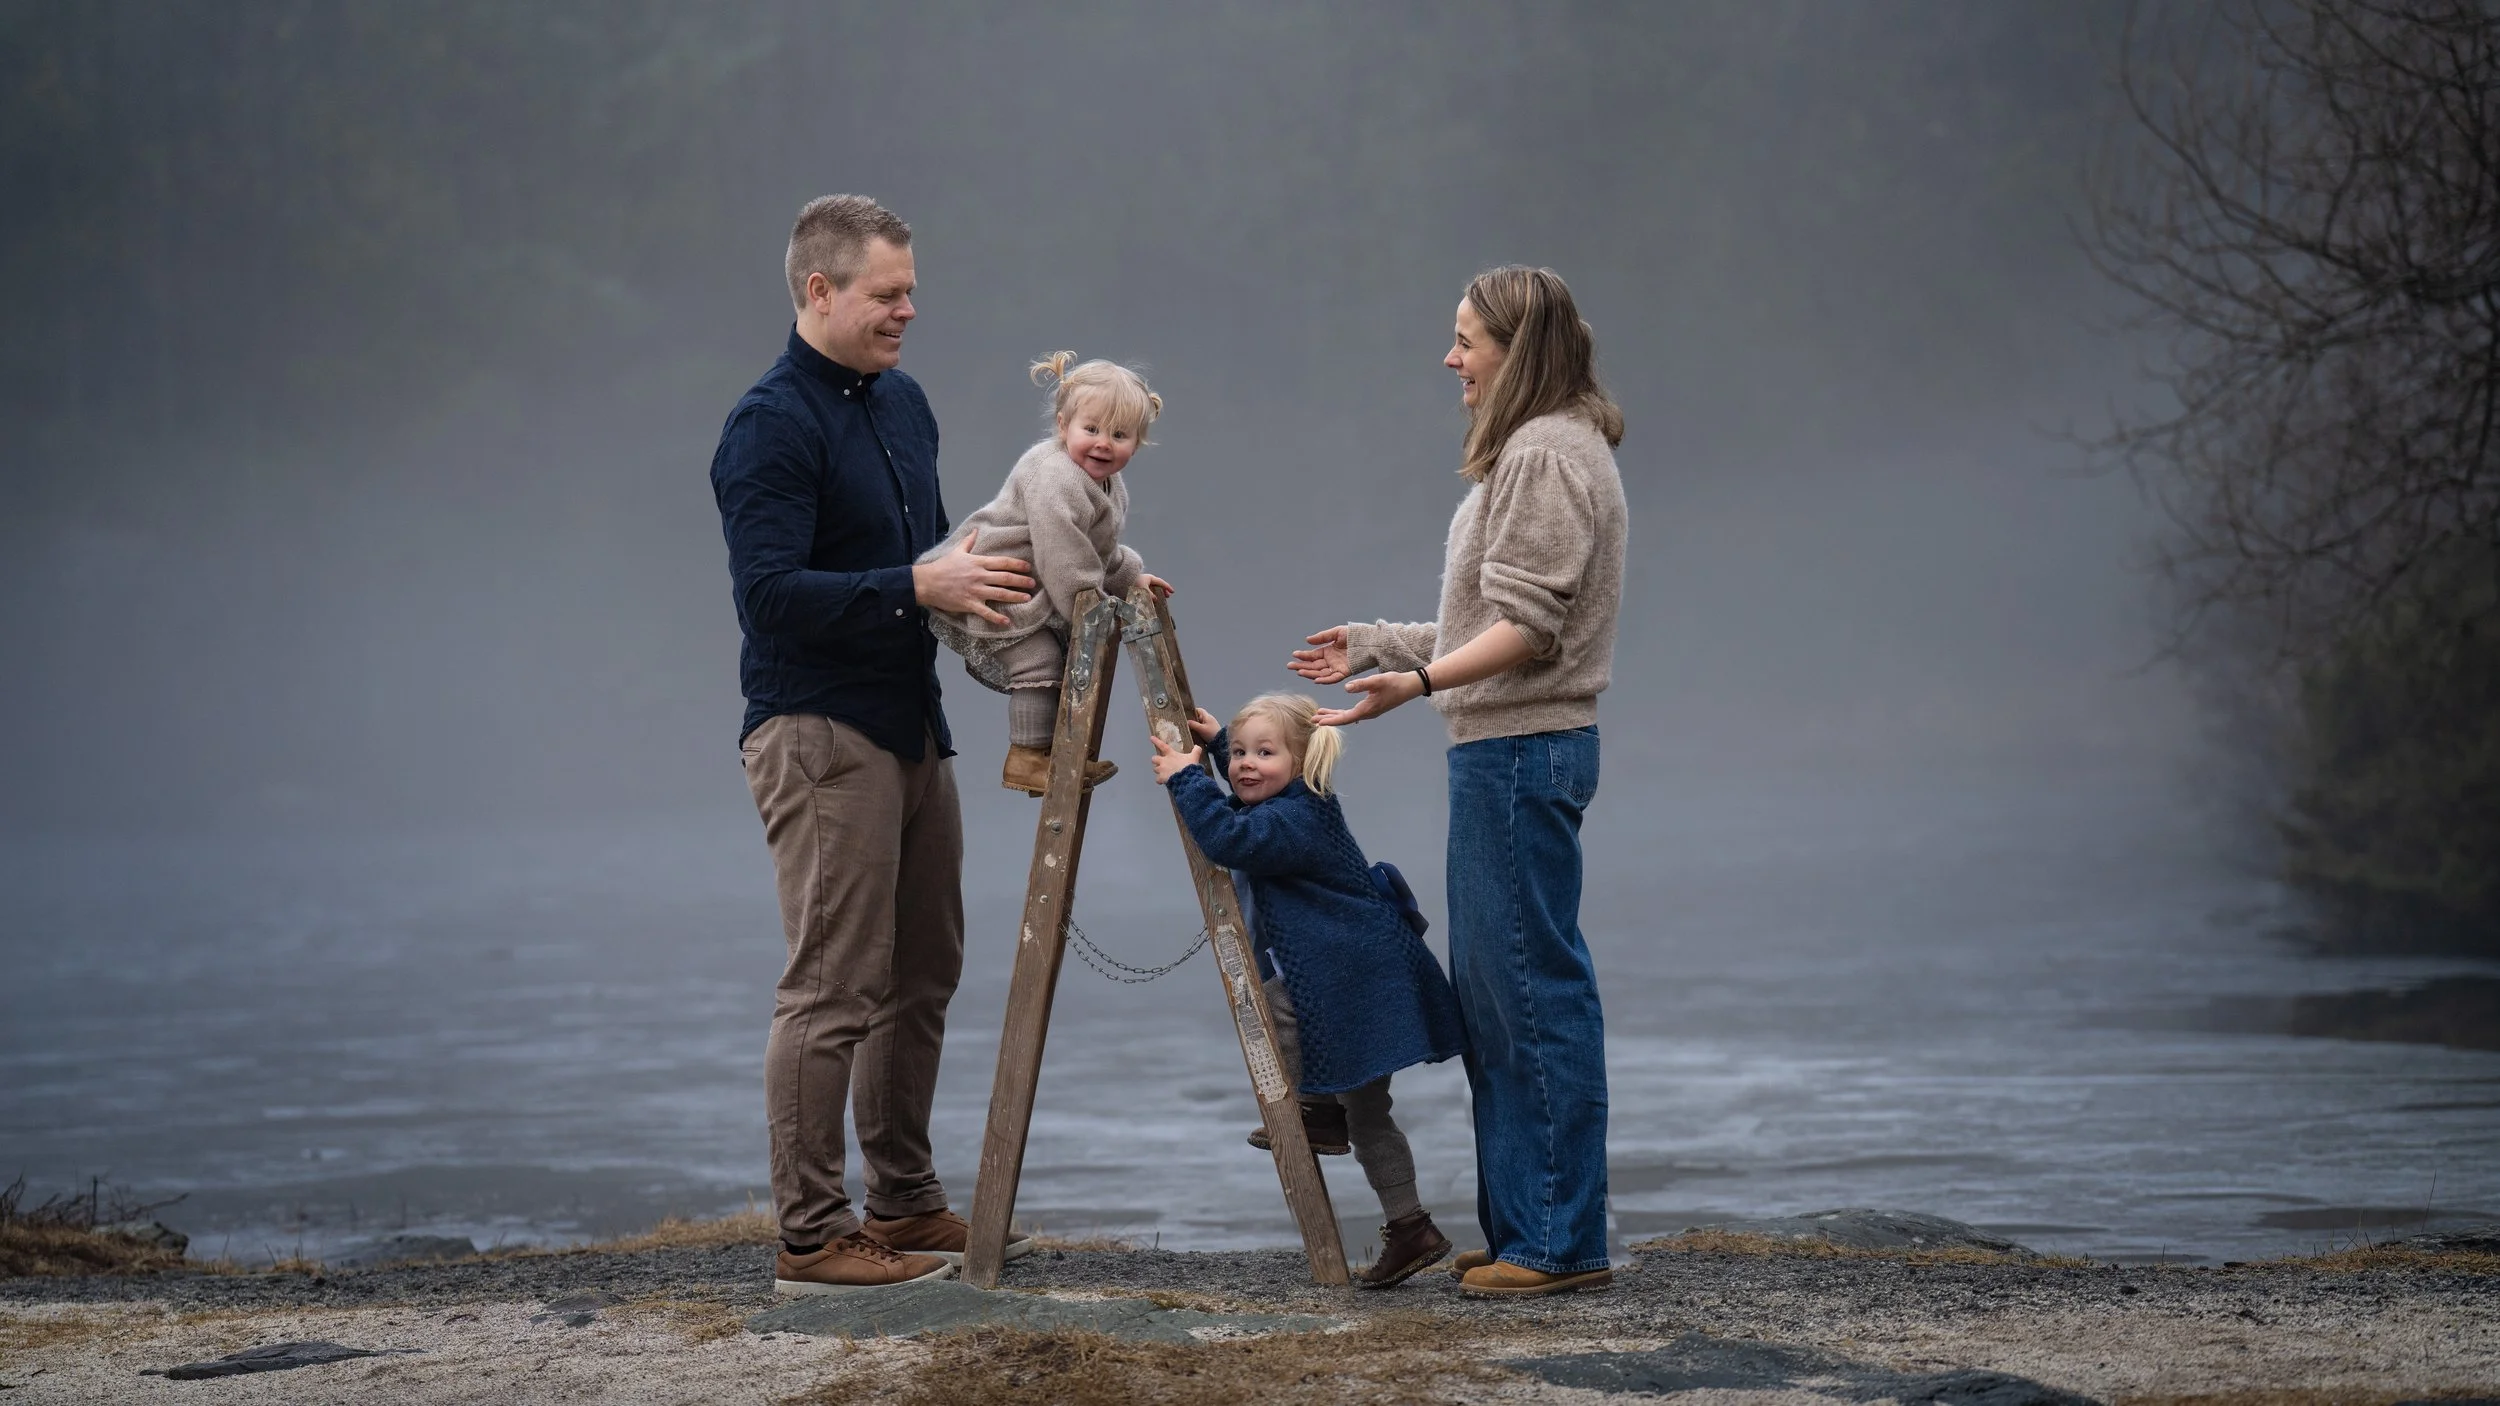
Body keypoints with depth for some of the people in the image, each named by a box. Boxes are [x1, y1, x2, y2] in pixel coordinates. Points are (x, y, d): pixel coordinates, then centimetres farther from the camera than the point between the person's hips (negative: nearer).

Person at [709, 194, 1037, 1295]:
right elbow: (767, 591, -23)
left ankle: (907, 1202, 24)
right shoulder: (769, 427, -14)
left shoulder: (902, 402, 15)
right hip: (818, 734, -9)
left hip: (910, 725, 9)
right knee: (834, 989, -9)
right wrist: (917, 586, -27)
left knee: (921, 978, 14)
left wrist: (982, 576, 9)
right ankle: (810, 1237, -5)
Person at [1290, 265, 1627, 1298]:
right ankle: (1520, 1228, 17)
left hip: (1523, 751, -11)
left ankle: (1562, 1241, -7)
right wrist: (1378, 644, 27)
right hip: (1502, 749, 11)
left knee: (1534, 986, -9)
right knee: (1489, 990, 13)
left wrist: (1424, 680, -30)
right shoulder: (1528, 453, 21)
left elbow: (1528, 626, -20)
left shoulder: (1548, 454, -13)